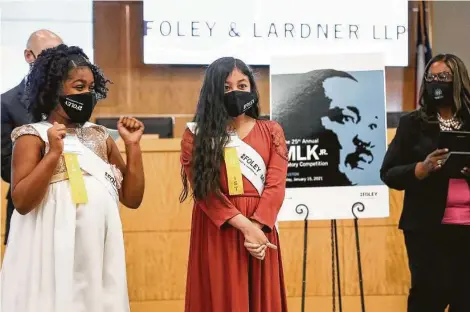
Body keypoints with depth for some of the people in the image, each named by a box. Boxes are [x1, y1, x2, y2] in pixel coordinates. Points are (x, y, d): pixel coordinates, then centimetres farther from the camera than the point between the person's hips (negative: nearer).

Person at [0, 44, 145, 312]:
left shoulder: (100, 136, 13)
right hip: (56, 251, -5)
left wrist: (133, 146, 1)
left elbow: (132, 198, 11)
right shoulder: (33, 136, -1)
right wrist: (54, 154, -19)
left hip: (100, 250, 5)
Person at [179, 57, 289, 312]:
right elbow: (204, 191, -8)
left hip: (260, 229, 2)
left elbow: (276, 185, -2)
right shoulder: (196, 135, 3)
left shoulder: (271, 132, 9)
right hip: (216, 232, -2)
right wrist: (244, 226, -19)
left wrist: (255, 227, -18)